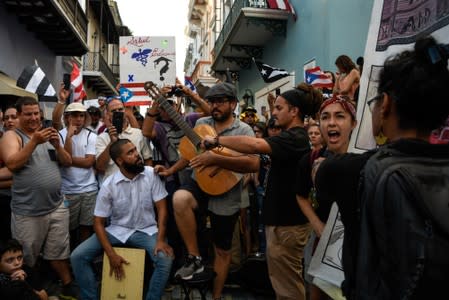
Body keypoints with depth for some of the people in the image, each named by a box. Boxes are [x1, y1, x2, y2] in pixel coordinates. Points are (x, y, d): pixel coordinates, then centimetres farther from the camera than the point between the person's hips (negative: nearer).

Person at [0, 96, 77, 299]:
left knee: (58, 254, 14)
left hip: (57, 207, 4)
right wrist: (34, 141, -24)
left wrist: (57, 145, -9)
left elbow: (67, 163, 9)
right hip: (28, 212, -4)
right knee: (26, 260, 9)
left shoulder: (47, 134, 12)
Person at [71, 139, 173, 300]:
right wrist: (111, 254, -17)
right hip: (117, 230, 1)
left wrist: (161, 240, -20)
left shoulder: (150, 174, -10)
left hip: (146, 230, -1)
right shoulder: (109, 185, -11)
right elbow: (98, 222, -7)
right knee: (78, 256, -14)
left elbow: (161, 208, -8)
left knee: (165, 259, -28)